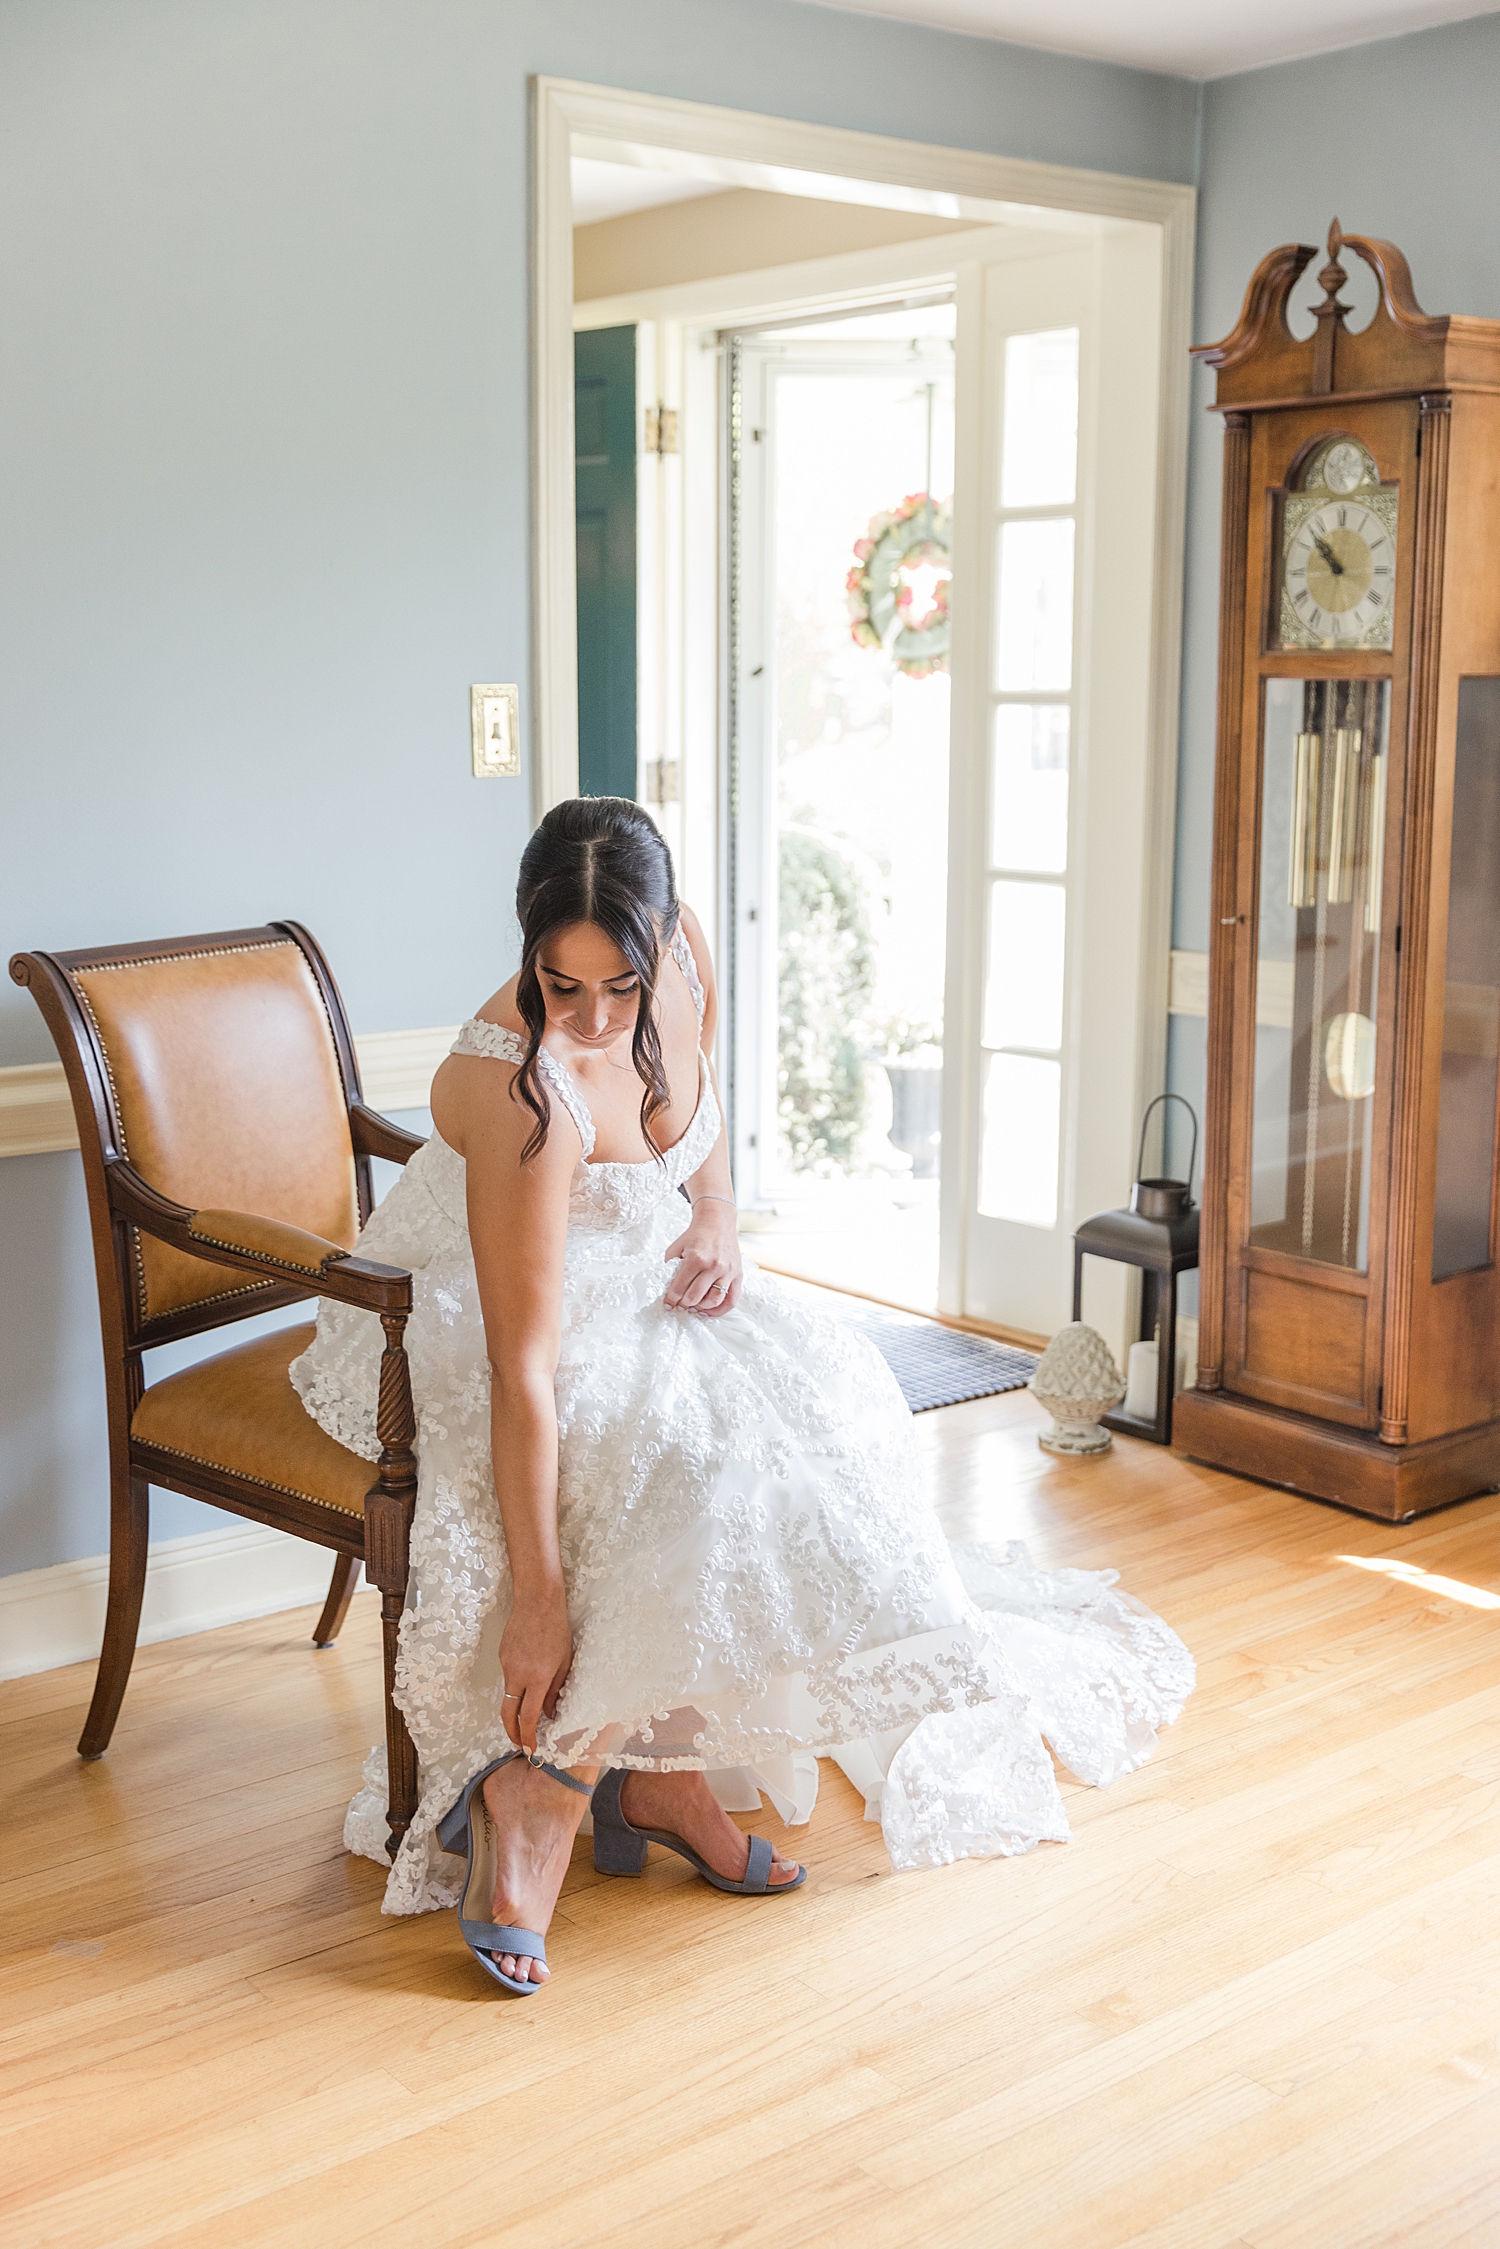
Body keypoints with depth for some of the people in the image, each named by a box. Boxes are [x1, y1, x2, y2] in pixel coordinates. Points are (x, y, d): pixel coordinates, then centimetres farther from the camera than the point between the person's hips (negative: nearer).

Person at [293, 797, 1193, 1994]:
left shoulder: (682, 954, -15)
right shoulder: (522, 1093, -36)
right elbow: (522, 1371, -35)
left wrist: (716, 1216, -8)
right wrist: (537, 1598, -34)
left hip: (631, 1282, 8)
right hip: (461, 1322, -8)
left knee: (816, 1389, -12)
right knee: (705, 1447, -28)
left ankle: (656, 1768, -7)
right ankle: (539, 1788, -16)